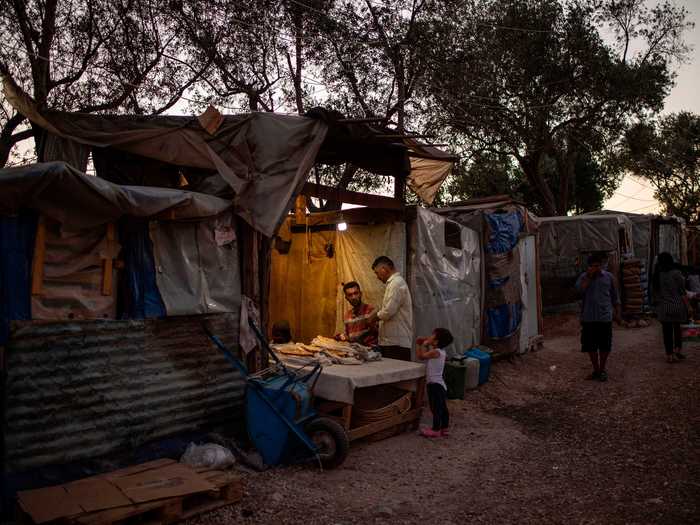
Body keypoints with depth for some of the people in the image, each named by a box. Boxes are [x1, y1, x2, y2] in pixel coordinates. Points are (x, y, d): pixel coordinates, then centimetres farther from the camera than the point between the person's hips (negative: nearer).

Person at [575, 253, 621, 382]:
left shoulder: (609, 277, 3)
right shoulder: (584, 277, 2)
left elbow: (615, 297, 10)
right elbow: (579, 290, -18)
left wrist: (617, 313, 8)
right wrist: (589, 276, -18)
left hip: (605, 317, 0)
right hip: (588, 318, 0)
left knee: (604, 346, 6)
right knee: (590, 346, 6)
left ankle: (602, 370, 21)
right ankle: (596, 370, 22)